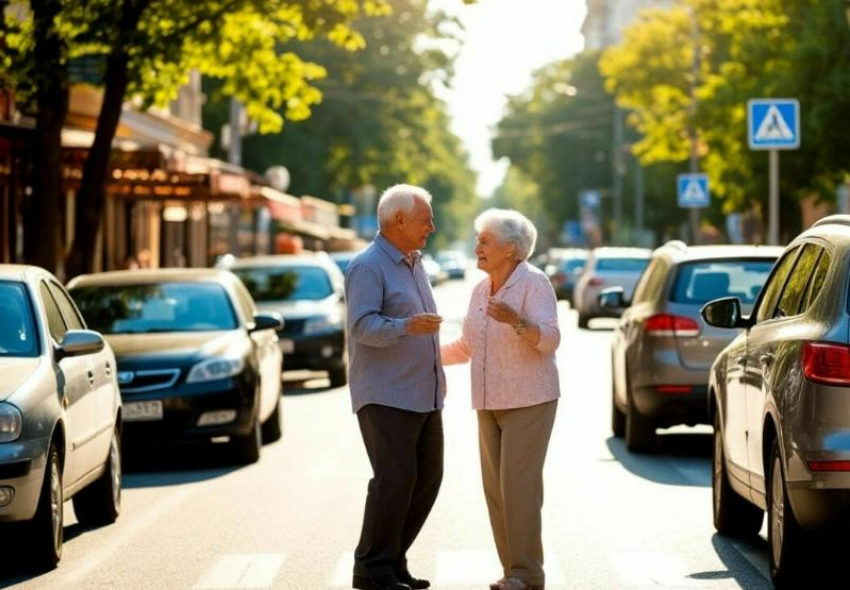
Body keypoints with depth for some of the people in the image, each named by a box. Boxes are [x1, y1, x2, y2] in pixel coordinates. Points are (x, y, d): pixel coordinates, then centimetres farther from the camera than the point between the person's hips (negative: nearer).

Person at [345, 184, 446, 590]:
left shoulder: (413, 264, 16)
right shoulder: (368, 266, -12)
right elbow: (363, 326, -23)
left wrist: (437, 371, 23)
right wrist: (407, 326, -39)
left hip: (423, 395, 9)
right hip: (385, 396, -9)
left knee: (427, 477, 7)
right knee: (395, 479, -13)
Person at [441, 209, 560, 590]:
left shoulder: (534, 283, -13)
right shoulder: (481, 289, 10)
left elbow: (549, 340, -23)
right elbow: (468, 346, 19)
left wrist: (515, 320, -39)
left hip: (529, 401, -8)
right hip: (492, 404, 8)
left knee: (519, 487, -11)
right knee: (496, 488, 5)